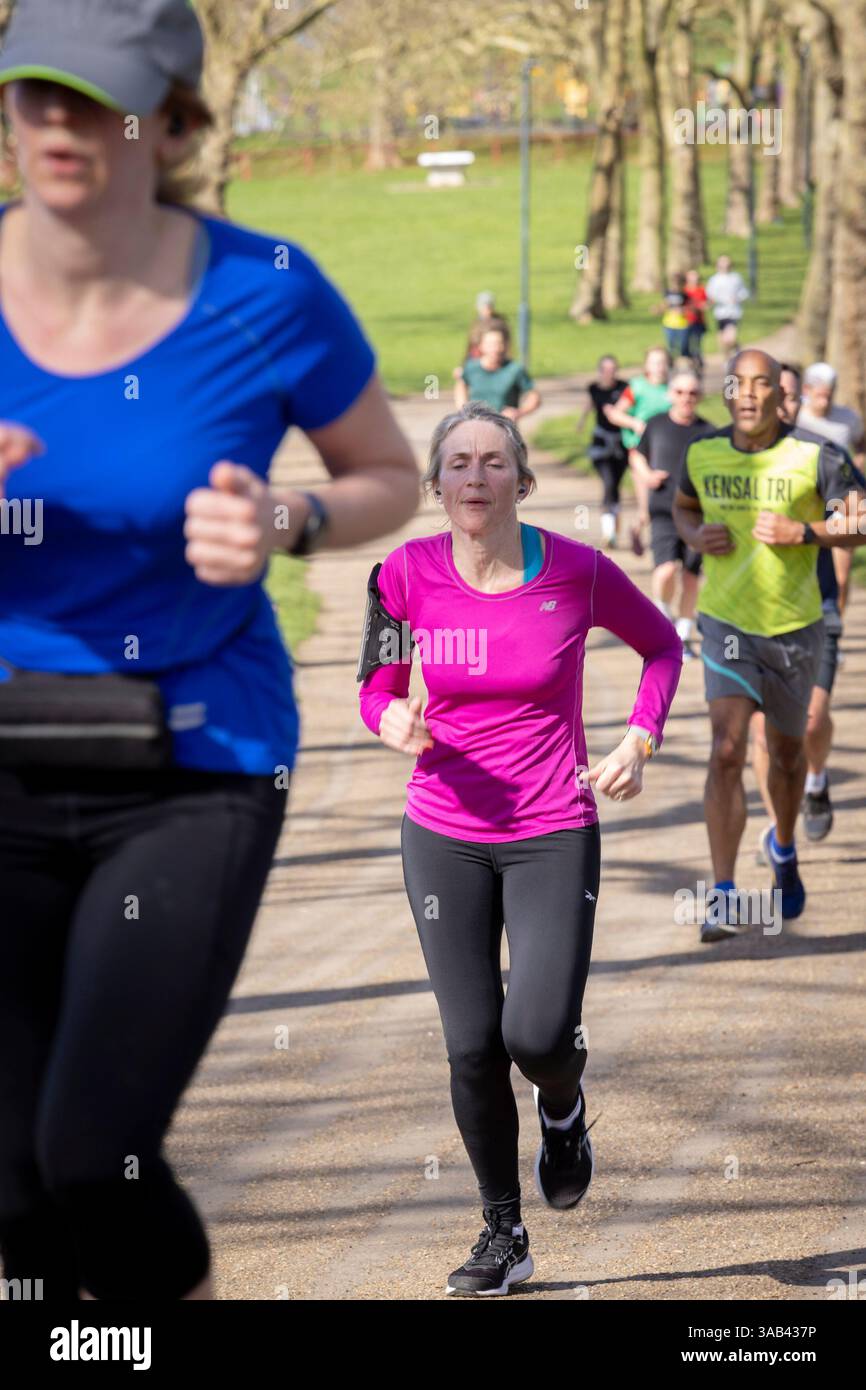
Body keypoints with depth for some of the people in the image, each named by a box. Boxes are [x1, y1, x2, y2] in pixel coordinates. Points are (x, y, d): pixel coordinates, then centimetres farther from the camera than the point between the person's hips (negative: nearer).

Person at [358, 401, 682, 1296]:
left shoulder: (577, 572, -9)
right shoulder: (408, 573, -6)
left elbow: (661, 646, 10)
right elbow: (378, 685, 7)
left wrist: (639, 740, -3)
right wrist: (393, 722, -15)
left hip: (554, 835, -2)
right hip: (444, 837, 2)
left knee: (538, 1035, -15)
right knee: (472, 1047, 1)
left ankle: (562, 1109, 24)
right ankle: (503, 1235, 20)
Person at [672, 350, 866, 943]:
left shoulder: (815, 458, -10)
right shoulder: (703, 455, -2)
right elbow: (683, 507, 18)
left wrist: (802, 532, -22)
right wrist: (696, 535, -4)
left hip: (795, 627, 0)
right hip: (727, 623, 0)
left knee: (787, 753, 17)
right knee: (727, 750, -16)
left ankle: (783, 846, 48)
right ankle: (724, 895, -15)